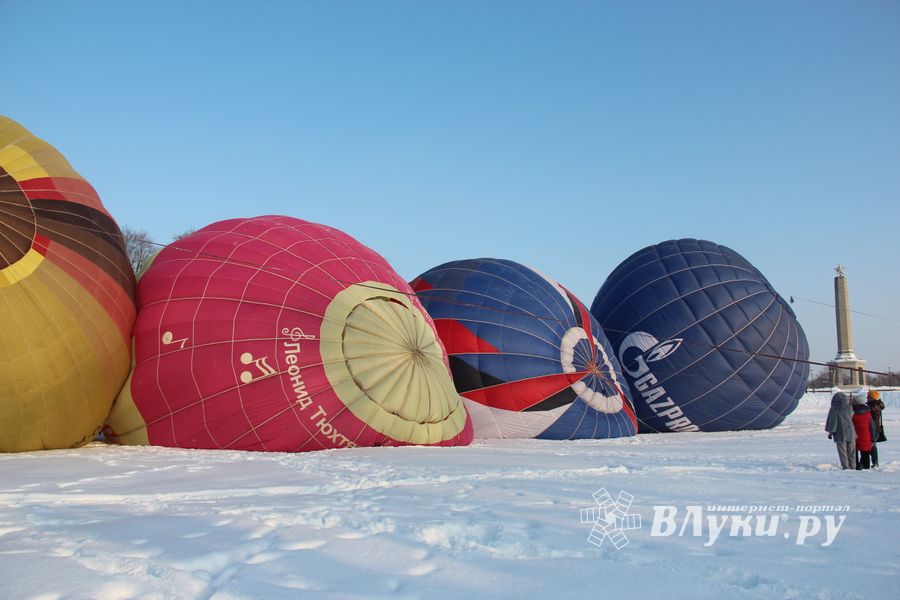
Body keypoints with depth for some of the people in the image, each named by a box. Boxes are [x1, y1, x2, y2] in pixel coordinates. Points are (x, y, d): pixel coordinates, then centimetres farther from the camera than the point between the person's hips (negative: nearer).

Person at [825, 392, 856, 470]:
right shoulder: (850, 408, 0)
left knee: (842, 453, 3)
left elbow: (832, 421, -8)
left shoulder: (834, 409, -10)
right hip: (851, 434, 3)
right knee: (851, 453, 12)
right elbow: (853, 419, 11)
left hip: (840, 434, -3)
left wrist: (830, 432, 0)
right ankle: (853, 467, 14)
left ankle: (845, 467, 1)